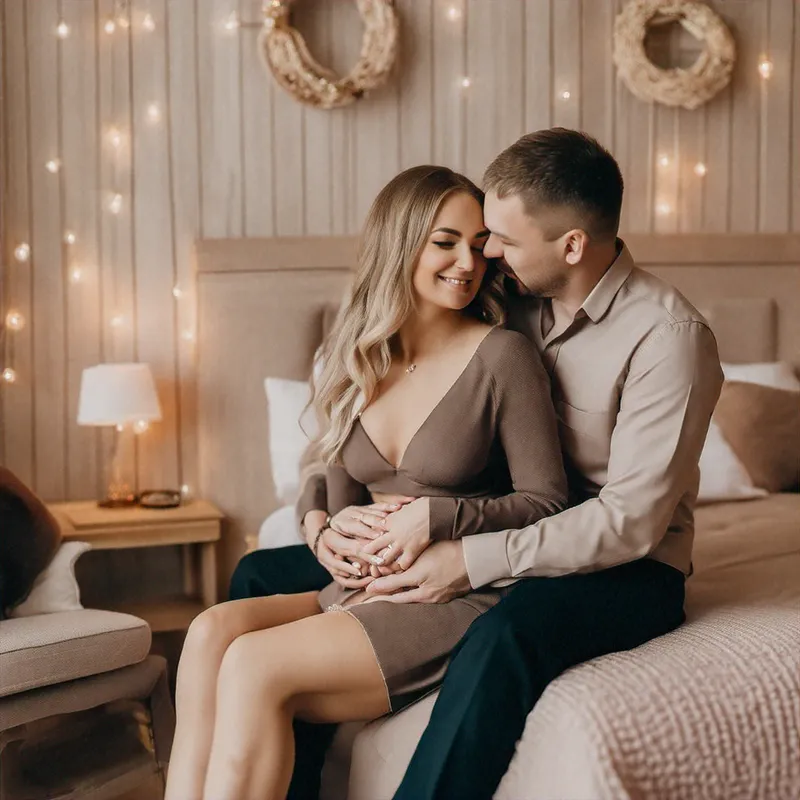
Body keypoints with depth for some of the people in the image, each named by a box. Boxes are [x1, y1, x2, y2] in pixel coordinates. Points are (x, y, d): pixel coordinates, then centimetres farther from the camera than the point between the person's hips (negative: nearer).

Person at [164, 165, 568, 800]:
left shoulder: (504, 356, -7)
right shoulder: (356, 364, 10)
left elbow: (547, 503, -5)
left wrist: (436, 518, -16)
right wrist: (331, 540, -6)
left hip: (470, 598, -6)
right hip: (369, 590, 6)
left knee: (255, 665, -23)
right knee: (213, 629, -20)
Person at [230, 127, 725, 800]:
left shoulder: (669, 336, -16)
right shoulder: (511, 307, 3)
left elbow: (632, 522, -21)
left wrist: (475, 561, -27)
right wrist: (321, 504, -9)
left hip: (625, 569, -6)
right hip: (510, 537, 7)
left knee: (505, 636, -43)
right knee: (262, 578, -2)